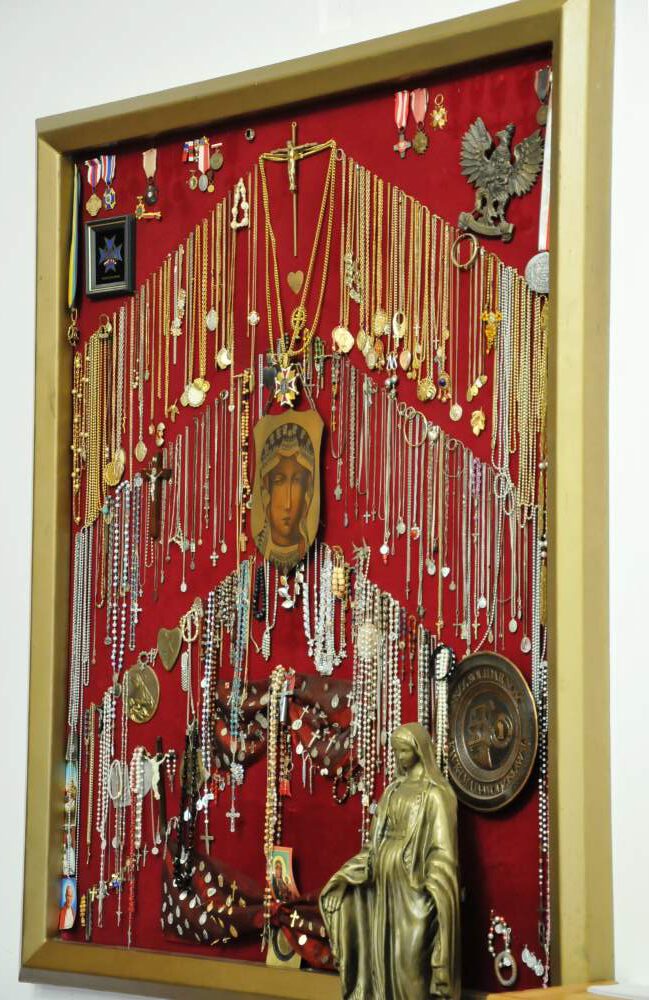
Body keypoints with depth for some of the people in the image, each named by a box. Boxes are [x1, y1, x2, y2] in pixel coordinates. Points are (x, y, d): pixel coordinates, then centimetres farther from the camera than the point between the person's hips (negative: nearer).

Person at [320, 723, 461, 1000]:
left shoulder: (435, 794, -8)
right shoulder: (393, 790, 13)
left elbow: (442, 849, -14)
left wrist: (432, 891, -23)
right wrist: (347, 874, 7)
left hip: (412, 884, -7)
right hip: (384, 882, 7)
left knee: (409, 956, -7)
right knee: (383, 952, 8)